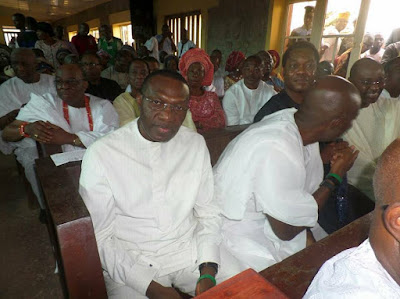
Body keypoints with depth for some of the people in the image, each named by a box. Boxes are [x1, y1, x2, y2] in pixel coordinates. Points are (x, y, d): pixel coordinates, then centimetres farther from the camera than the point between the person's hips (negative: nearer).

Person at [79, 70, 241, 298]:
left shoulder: (196, 144, -1)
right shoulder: (101, 155, -12)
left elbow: (208, 212, 2)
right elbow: (99, 238, -9)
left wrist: (208, 273, -9)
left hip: (191, 249, 2)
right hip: (132, 261, -1)